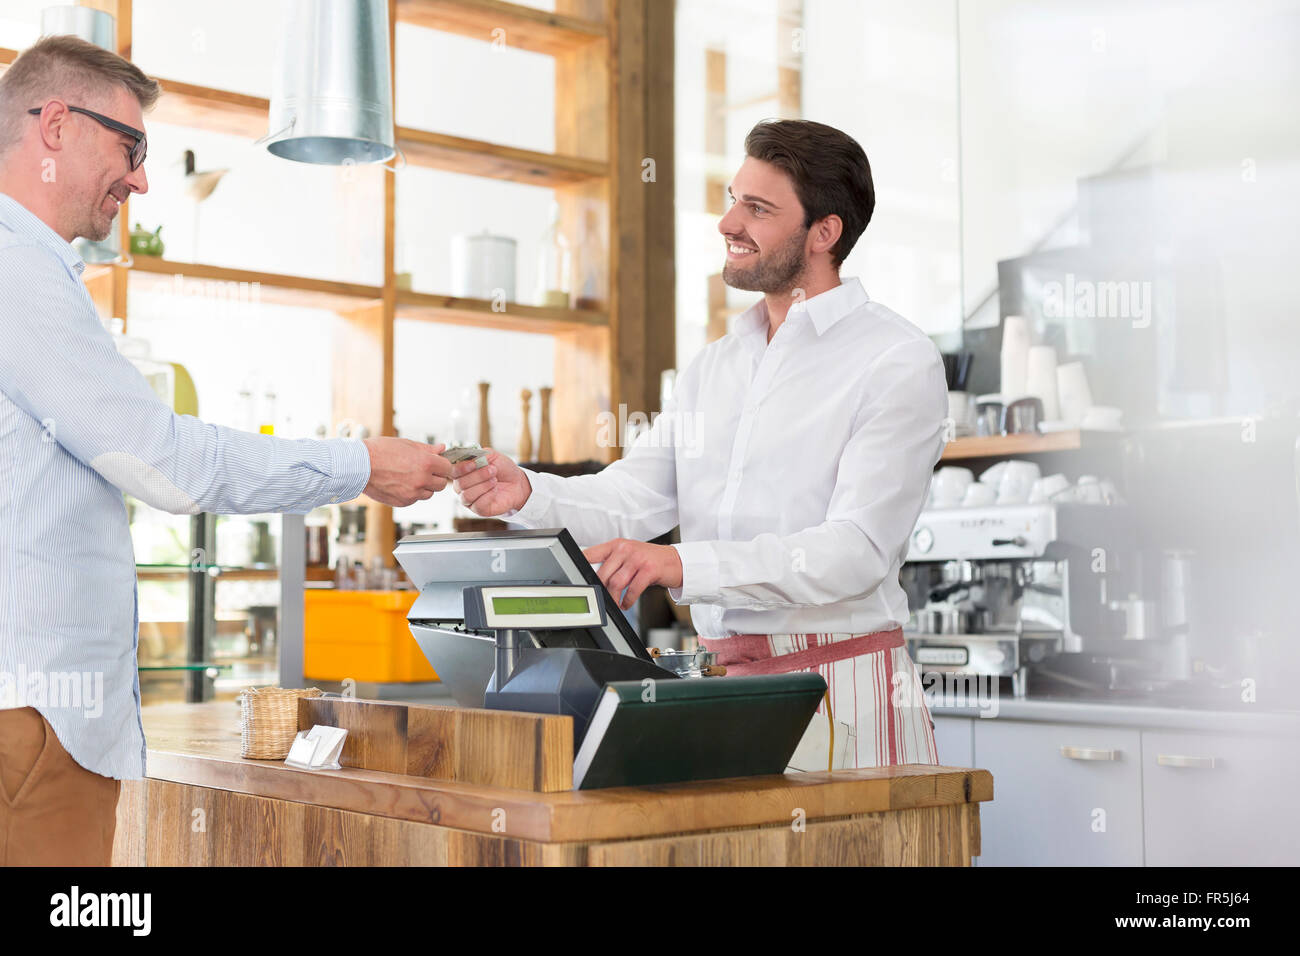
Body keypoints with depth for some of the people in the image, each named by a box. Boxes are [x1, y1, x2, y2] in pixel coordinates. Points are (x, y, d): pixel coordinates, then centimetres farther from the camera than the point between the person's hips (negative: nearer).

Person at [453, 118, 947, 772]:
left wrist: (684, 565, -29)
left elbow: (856, 549, -18)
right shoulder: (714, 366, 16)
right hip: (727, 687, 6)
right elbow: (633, 497, 10)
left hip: (844, 694, -5)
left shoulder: (898, 363, -7)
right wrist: (527, 495, -11)